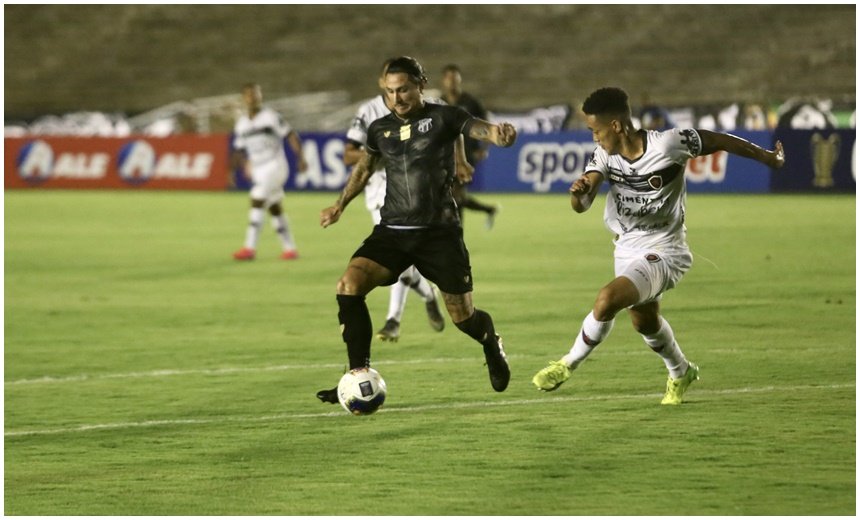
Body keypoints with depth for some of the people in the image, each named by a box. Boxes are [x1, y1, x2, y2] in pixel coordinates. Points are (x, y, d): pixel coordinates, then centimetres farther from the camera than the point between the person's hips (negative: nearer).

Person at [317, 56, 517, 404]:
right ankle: (360, 375, -14)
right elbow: (364, 168, 29)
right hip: (393, 231, 3)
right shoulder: (380, 129, 9)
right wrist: (340, 205, 25)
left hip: (440, 232, -3)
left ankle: (492, 346, 40)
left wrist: (500, 134, -41)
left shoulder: (442, 118, -3)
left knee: (463, 317, 3)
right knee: (348, 285, -20)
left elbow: (482, 130, -19)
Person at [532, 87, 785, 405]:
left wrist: (767, 158, 4)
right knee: (644, 321, 25)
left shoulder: (669, 144, -24)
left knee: (607, 299, -26)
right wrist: (579, 192, -42)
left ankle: (568, 365, -6)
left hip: (663, 253, -7)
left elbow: (721, 141, -10)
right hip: (628, 249, 7)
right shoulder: (605, 154, -9)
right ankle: (681, 373, 53)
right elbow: (581, 206, -16)